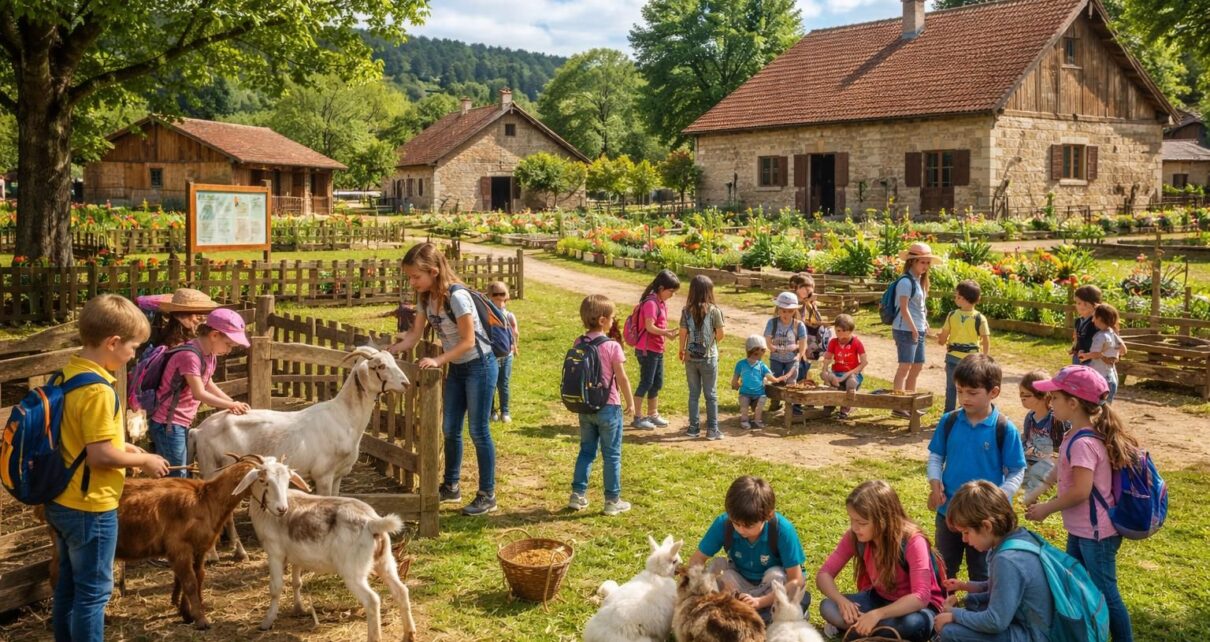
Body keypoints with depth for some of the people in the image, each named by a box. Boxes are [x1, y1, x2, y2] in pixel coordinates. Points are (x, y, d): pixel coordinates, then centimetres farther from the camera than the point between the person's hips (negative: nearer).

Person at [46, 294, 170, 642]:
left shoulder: (69, 373, 4)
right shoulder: (98, 390, -24)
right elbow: (100, 456, -25)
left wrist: (122, 446, 11)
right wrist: (144, 461, -11)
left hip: (61, 501, 9)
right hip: (89, 507, -9)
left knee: (68, 584, 21)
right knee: (94, 590, 4)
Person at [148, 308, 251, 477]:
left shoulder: (210, 355, 6)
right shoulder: (189, 355, -22)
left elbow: (208, 384, 19)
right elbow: (199, 393, -23)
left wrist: (233, 403, 6)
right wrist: (231, 405, -15)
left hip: (183, 424, 9)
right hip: (167, 424, -9)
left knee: (185, 474, 13)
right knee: (177, 477, -8)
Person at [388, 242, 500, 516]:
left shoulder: (456, 296, -26)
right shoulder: (425, 297, -1)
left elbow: (468, 341, -22)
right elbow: (414, 335, 2)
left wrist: (437, 361, -25)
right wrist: (386, 352, -11)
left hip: (479, 366, -8)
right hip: (456, 367, 8)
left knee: (478, 431, -2)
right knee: (450, 429, 13)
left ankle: (487, 496, 8)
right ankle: (451, 486, 29)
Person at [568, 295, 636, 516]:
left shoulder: (579, 344, 0)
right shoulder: (612, 346, -16)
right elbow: (622, 378, -12)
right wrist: (629, 400, 2)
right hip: (608, 407, -5)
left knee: (586, 450, 18)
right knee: (612, 455, 6)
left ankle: (577, 495, 17)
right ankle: (613, 501, 11)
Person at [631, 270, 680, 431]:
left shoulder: (661, 302, 11)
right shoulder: (651, 303, -18)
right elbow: (650, 327, -23)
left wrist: (668, 332, -1)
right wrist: (666, 333, -22)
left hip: (657, 349, 10)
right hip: (647, 350, -10)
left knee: (657, 383, 16)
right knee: (646, 382, -4)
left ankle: (653, 415, 27)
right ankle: (638, 417, 4)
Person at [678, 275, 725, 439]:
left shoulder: (687, 311, -5)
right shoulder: (714, 310, -11)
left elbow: (683, 333, -4)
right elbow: (720, 335, -8)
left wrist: (682, 350, 13)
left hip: (691, 358, 2)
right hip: (709, 358, -2)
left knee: (694, 394, 13)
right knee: (711, 395, 7)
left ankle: (694, 427, 17)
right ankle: (712, 429, 9)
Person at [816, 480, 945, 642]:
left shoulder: (913, 542, -28)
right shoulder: (854, 537, -14)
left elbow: (920, 597, -35)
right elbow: (824, 574, -12)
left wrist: (878, 614, -46)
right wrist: (841, 600, -33)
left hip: (915, 606, -4)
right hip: (879, 598, 4)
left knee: (912, 624, -40)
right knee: (828, 607, -20)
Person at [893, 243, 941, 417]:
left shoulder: (919, 281, 15)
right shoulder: (906, 281, -13)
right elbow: (904, 308, -18)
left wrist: (925, 326, 14)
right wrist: (914, 329, -17)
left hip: (917, 331, 9)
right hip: (906, 330, -9)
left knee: (917, 366, 13)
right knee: (905, 366, -7)